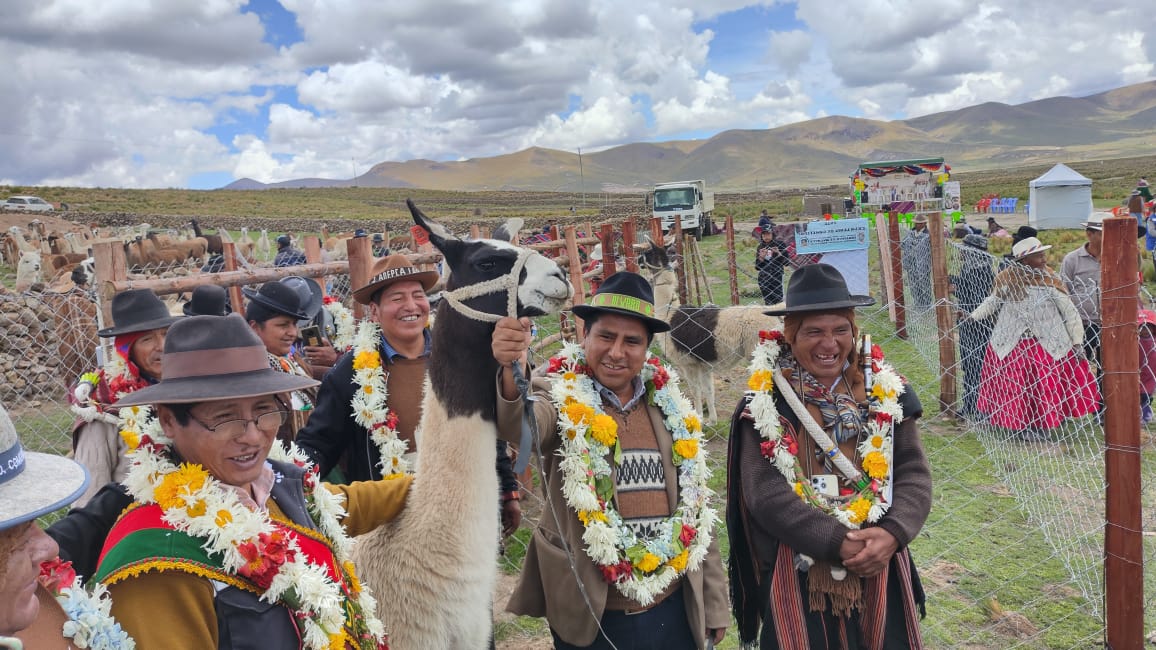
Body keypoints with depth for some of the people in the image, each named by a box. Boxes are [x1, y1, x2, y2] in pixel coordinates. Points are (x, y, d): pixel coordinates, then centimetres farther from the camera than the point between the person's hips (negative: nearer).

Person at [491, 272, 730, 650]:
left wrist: (715, 606, 12)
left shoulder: (671, 411, 5)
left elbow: (695, 515, 10)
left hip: (675, 612, 4)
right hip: (591, 616, -3)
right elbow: (515, 425, -32)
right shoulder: (562, 399, -7)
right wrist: (511, 372, -52)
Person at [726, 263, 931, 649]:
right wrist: (837, 542, -20)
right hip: (798, 580, -2)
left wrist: (892, 534, -17)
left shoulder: (885, 390, 3)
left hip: (881, 573, 3)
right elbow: (765, 493, -13)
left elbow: (914, 473, 0)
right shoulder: (766, 403, -6)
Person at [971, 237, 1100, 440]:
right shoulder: (1008, 279, -7)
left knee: (1047, 384, 1)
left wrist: (1077, 342, -5)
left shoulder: (1049, 281, -9)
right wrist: (971, 316, -2)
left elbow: (1069, 311, -4)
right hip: (1012, 344, 0)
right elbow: (992, 302, 10)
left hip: (1047, 345, 0)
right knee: (1016, 385, 3)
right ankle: (1021, 425, 20)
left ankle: (1042, 425, 19)